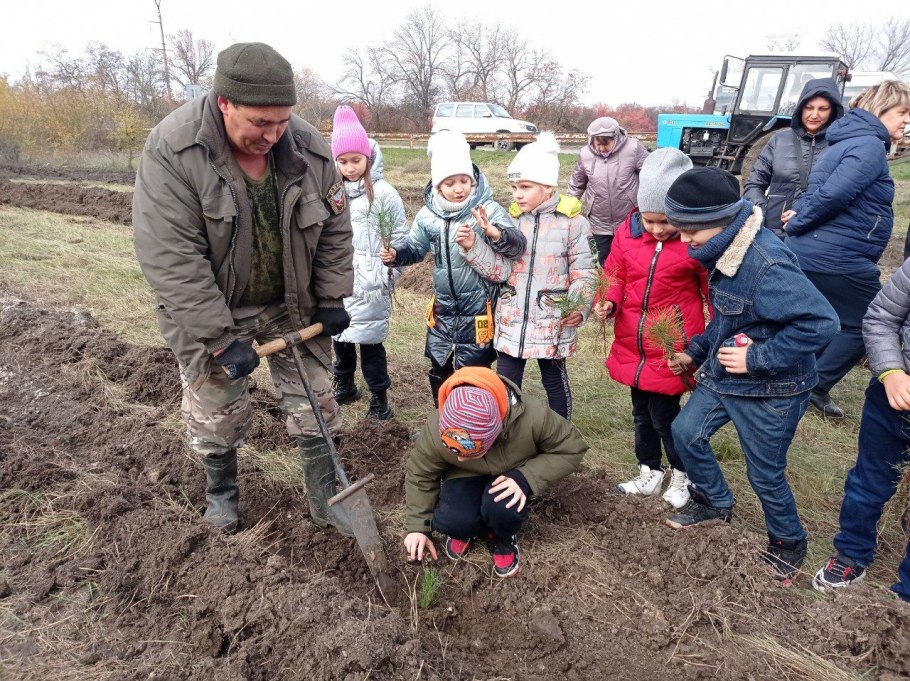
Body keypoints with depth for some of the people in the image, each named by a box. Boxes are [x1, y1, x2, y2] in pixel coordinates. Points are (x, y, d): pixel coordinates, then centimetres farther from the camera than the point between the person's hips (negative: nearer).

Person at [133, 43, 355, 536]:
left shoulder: (309, 148, -13)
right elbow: (171, 260, -25)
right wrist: (221, 339, -25)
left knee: (313, 403, 9)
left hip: (291, 306, 3)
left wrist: (331, 301, -2)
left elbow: (335, 232, -1)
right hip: (208, 311, -2)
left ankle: (324, 499, 27)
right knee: (217, 413, 11)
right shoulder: (172, 151, -23)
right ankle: (220, 491, 39)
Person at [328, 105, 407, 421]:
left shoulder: (383, 193, -8)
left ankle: (379, 396, 15)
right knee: (340, 336, 16)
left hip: (369, 286, -5)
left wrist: (389, 276, -7)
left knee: (370, 340, 0)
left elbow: (400, 240, -5)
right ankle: (343, 384, 35)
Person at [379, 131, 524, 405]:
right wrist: (395, 253, -9)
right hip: (442, 309, 5)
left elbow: (517, 245, -27)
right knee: (439, 371, 20)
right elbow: (414, 247, 14)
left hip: (478, 311, -5)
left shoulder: (488, 210, -15)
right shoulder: (428, 214, -1)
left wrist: (493, 232, -49)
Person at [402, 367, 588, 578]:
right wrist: (418, 527, -9)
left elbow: (571, 449, -19)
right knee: (449, 520, -28)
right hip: (466, 476, 1)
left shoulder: (533, 417, -37)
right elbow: (420, 474, -10)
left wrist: (527, 478, -33)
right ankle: (466, 528, 10)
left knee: (501, 507, -33)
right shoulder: (435, 430, -31)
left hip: (511, 476, -1)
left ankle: (503, 539, 3)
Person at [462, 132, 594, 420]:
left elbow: (584, 273, -8)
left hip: (552, 322, -3)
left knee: (555, 383, 15)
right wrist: (473, 247, -16)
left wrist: (579, 308, -24)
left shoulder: (572, 222, -9)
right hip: (511, 320, 4)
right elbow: (502, 270, -3)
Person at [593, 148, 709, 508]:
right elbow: (615, 277, 8)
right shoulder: (627, 233, -3)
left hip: (672, 349, -5)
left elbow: (716, 291, -4)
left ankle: (682, 474, 31)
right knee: (641, 412, 18)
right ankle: (650, 471, 39)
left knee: (664, 415, 3)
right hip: (633, 345, 5)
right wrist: (608, 303, -12)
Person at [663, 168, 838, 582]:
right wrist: (695, 351, 10)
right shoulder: (724, 252, -3)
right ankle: (715, 502, 42)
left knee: (765, 475, 9)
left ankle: (788, 543, 39)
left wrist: (757, 359, -26)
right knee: (686, 432, 16)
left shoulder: (767, 264, -30)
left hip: (769, 390, -8)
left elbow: (821, 323, -31)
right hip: (721, 376, 8)